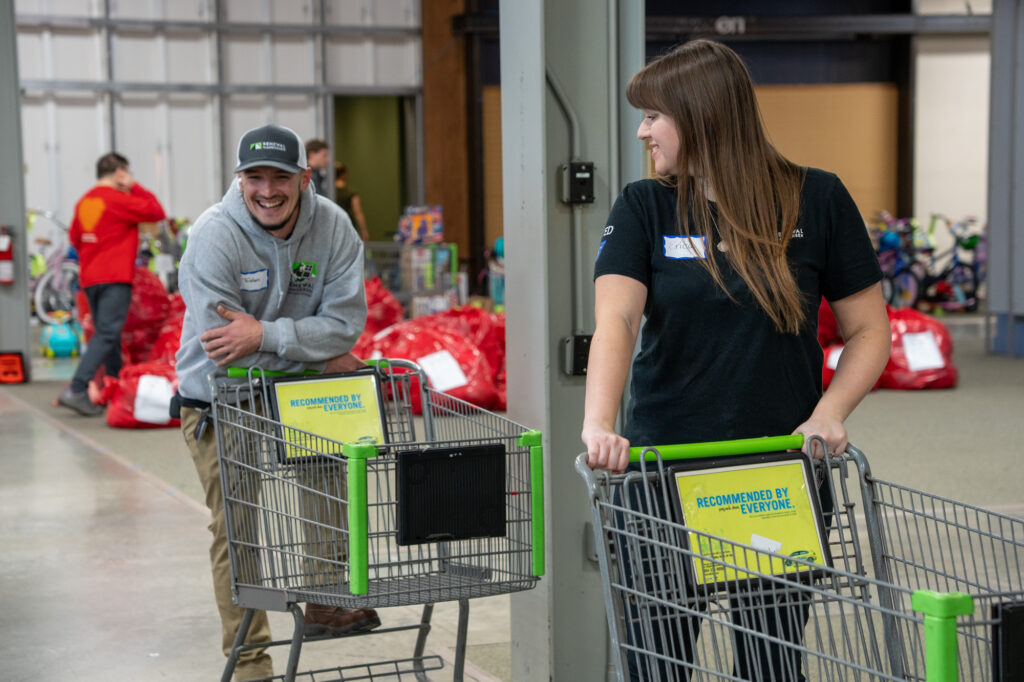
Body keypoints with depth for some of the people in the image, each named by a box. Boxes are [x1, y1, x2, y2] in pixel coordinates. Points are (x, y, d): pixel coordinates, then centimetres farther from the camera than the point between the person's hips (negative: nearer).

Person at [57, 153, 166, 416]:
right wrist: (135, 187, 0)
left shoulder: (84, 202, 12)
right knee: (107, 335, -11)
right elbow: (156, 212, -9)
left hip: (89, 278, 8)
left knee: (108, 335, 16)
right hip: (114, 278, -8)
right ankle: (76, 390, -21)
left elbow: (74, 237, 21)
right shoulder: (118, 199, -10)